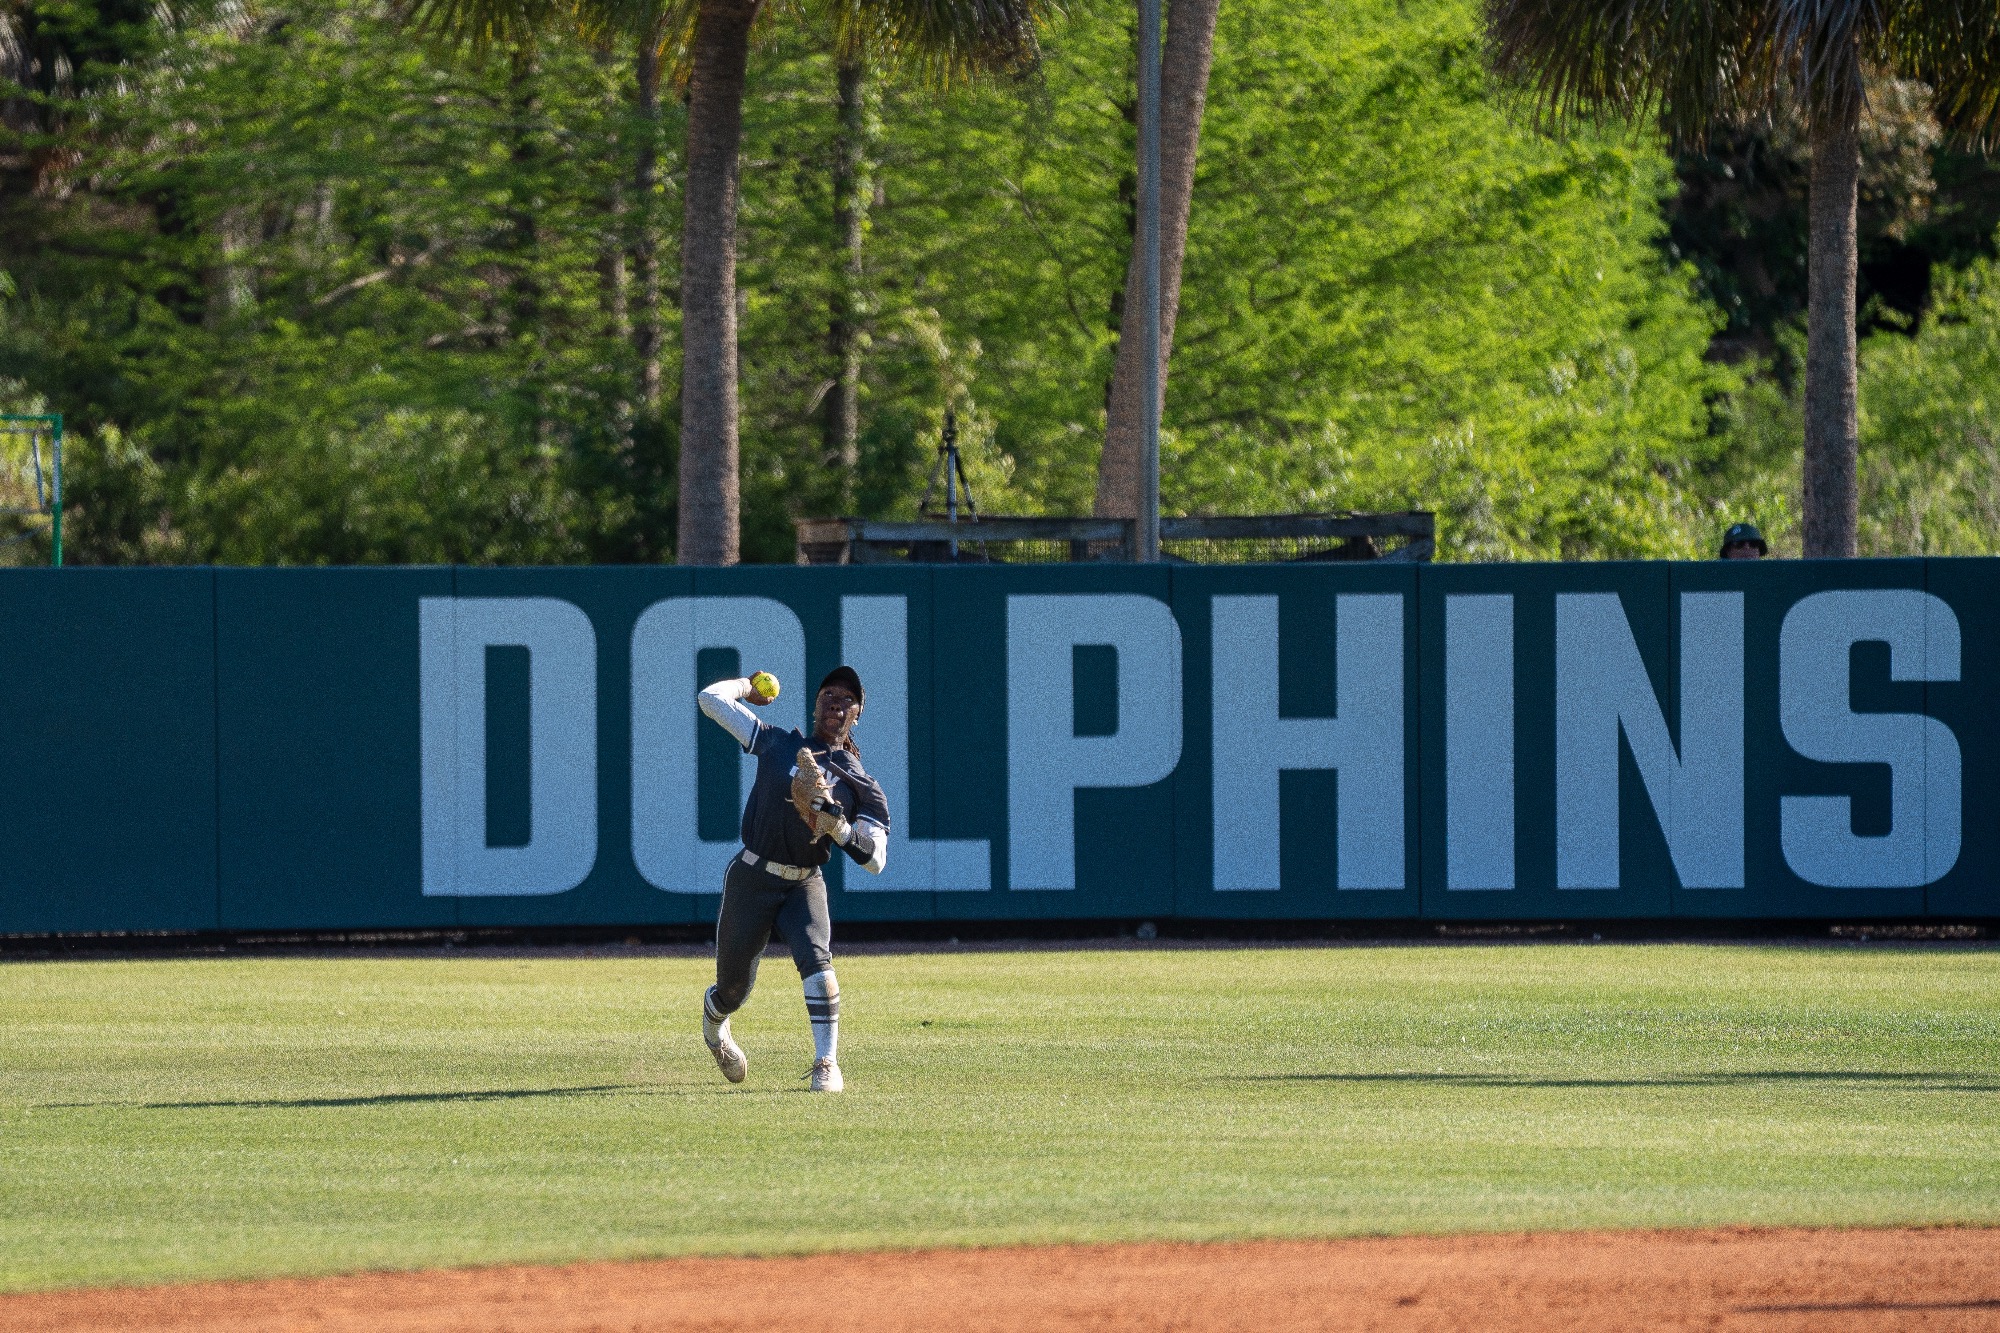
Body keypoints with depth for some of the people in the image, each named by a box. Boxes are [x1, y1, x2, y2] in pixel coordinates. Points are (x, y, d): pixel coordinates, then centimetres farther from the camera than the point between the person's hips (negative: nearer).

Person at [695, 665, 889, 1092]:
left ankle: (826, 1064, -23)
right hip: (751, 880, 0)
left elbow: (876, 860, -6)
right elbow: (712, 698, 5)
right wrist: (748, 686, 23)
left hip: (805, 885, 0)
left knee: (816, 958, -27)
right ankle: (713, 1024, 44)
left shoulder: (861, 784, 2)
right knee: (734, 989, 7)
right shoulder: (778, 745, 3)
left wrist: (838, 828, -21)